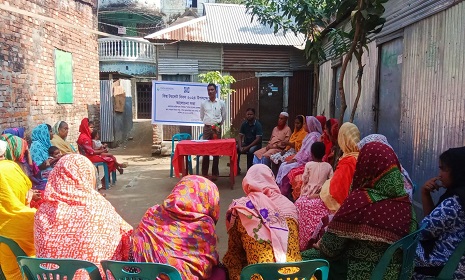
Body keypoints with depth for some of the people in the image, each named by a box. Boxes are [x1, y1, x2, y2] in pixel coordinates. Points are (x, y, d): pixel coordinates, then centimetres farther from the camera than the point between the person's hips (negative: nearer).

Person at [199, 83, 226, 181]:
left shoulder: (221, 103, 2)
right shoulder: (203, 103, 4)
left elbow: (223, 116, 12)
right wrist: (208, 123, 12)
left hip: (217, 128, 0)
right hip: (207, 128, 1)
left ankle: (215, 173, 9)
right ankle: (204, 173, 6)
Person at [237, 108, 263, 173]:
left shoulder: (258, 125, -13)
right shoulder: (244, 124, 2)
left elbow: (258, 139, -20)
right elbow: (240, 137, 0)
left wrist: (247, 147, -26)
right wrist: (240, 147, -18)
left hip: (256, 144, -5)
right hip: (246, 143, 5)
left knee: (251, 150, -37)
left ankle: (249, 169, -19)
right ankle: (236, 167, -5)